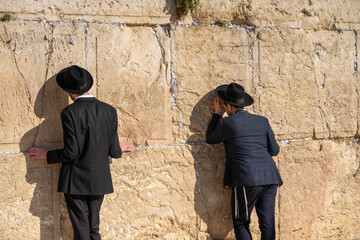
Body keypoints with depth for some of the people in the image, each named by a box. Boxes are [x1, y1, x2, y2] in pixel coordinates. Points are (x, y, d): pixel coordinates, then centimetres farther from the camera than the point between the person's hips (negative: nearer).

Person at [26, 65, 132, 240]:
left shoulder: (69, 113, -15)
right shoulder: (109, 111, -3)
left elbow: (71, 153, -16)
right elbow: (113, 151, -1)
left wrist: (46, 154, 1)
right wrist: (119, 149, 23)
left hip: (75, 181, -4)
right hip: (99, 180, 4)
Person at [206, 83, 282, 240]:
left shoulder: (226, 123, -2)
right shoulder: (262, 121, 10)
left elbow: (210, 139, 17)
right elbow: (274, 150, 14)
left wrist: (217, 113, 24)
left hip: (246, 180, -4)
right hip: (270, 179, 5)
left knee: (240, 223, 10)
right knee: (267, 224, 6)